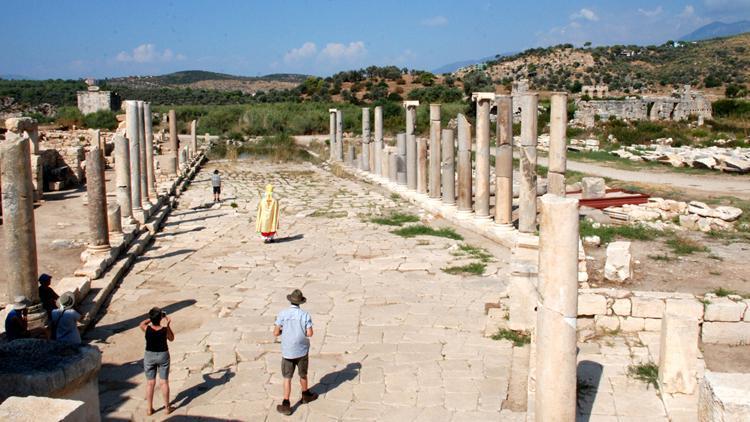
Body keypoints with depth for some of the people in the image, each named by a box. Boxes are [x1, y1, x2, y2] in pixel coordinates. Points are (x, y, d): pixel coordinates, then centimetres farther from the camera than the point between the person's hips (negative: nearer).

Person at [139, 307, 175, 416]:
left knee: (150, 383, 12)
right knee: (164, 382, 10)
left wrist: (152, 318, 8)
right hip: (163, 355, -1)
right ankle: (167, 407, 20)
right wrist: (168, 325, 2)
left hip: (149, 356, 1)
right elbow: (171, 338, 1)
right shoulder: (165, 330, -21)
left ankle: (150, 409, 21)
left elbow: (142, 323, 7)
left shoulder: (147, 329, -18)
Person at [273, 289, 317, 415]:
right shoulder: (305, 315, -10)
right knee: (303, 375, 21)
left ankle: (286, 404, 3)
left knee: (287, 378, 6)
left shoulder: (282, 314, -11)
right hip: (302, 350, 1)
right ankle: (305, 395, 41)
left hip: (287, 351, -1)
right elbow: (309, 334, -12)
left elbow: (276, 333, -11)